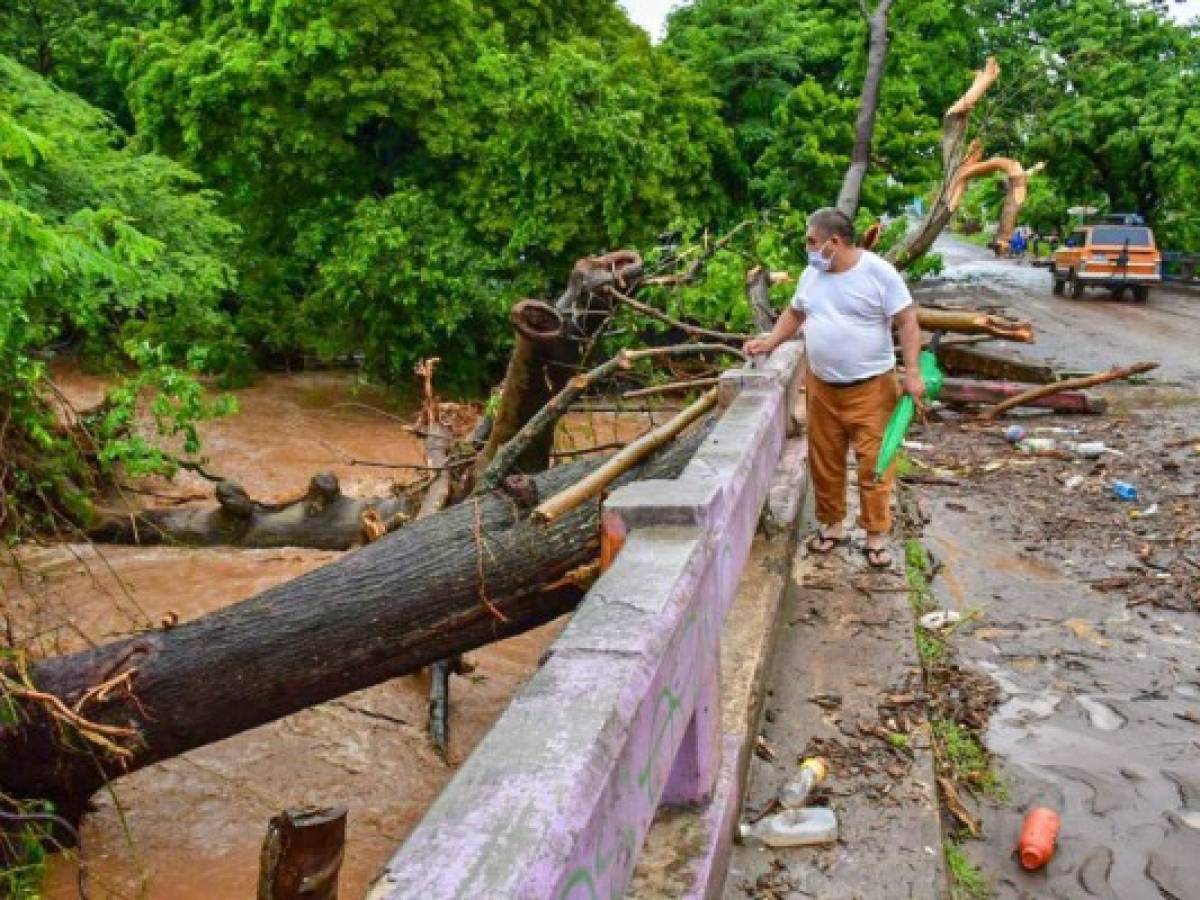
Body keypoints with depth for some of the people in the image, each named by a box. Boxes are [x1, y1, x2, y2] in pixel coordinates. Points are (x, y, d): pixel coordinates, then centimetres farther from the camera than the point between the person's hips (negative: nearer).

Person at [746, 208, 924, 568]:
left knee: (873, 464, 0)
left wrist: (912, 372, -17)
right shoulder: (811, 274, 6)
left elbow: (908, 322, -10)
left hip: (871, 388, -5)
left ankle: (876, 534, 12)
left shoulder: (879, 272, -11)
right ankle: (832, 524, 27)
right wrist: (769, 342, 7)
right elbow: (795, 313, 21)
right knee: (824, 462, 12)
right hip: (821, 387, 5)